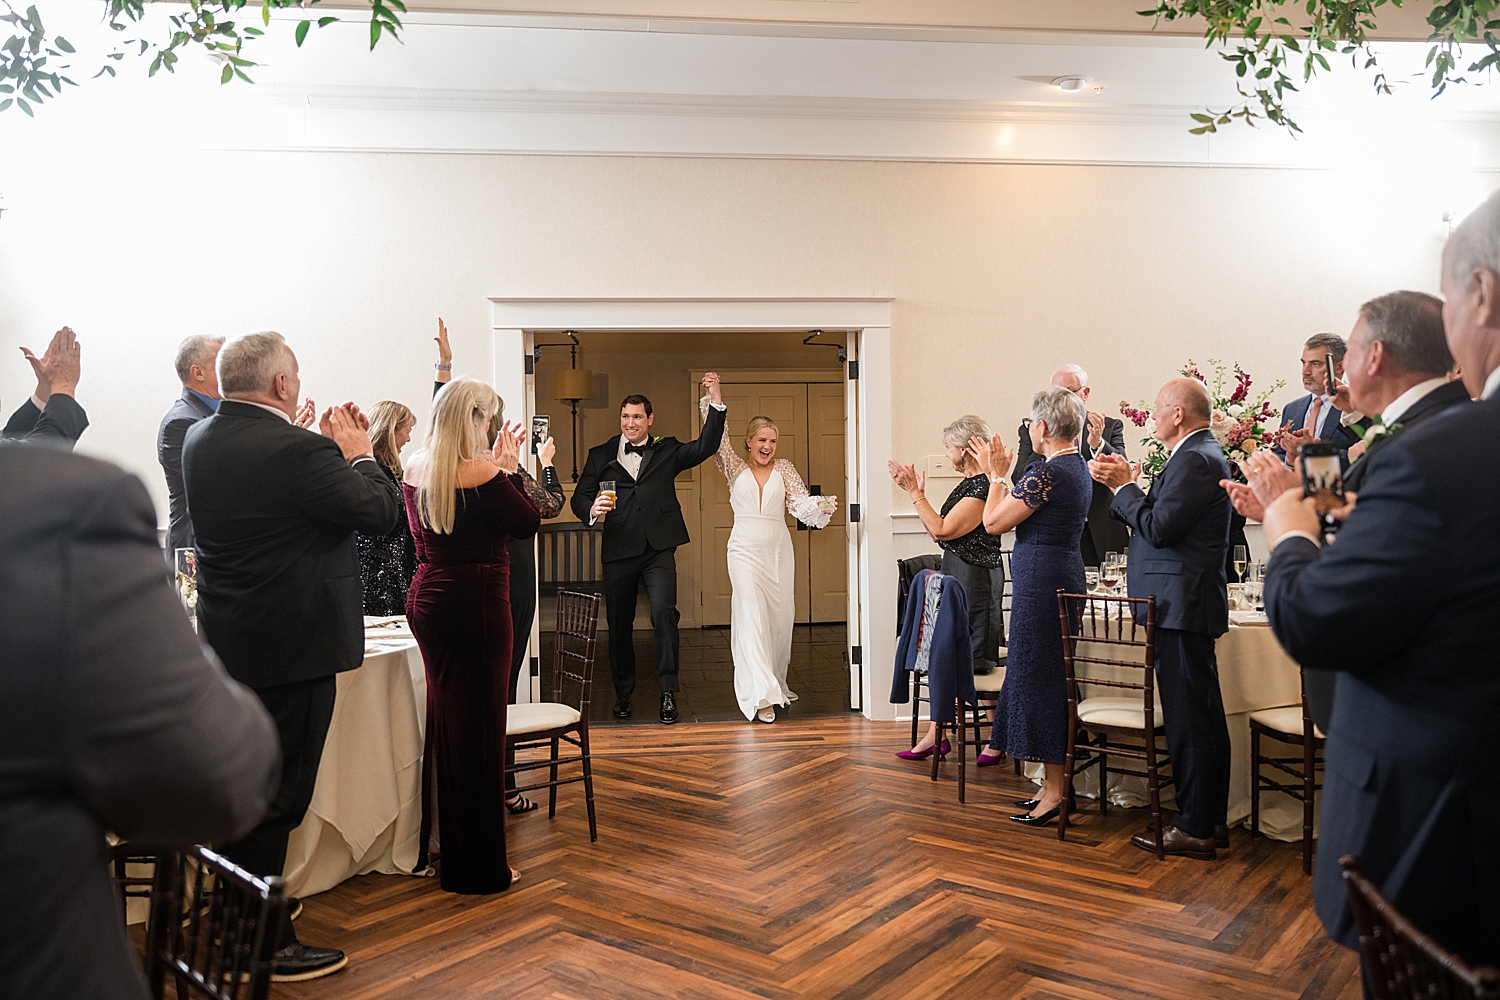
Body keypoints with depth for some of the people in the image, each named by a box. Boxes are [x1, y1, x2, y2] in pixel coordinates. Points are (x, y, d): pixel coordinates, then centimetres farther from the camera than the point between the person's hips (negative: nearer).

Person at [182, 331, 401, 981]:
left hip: (226, 643, 9)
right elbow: (381, 512, -15)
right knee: (275, 801, 2)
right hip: (290, 648, -9)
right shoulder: (296, 450, -23)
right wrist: (358, 452, -1)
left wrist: (329, 447, 10)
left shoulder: (199, 440, 4)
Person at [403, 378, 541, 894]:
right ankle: (478, 867, 11)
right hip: (478, 601, -7)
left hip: (426, 600, 8)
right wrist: (510, 468, 1)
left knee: (444, 717, 20)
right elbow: (528, 523, -6)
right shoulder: (483, 473, -16)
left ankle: (439, 842, 34)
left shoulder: (414, 470, 5)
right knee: (479, 725, 1)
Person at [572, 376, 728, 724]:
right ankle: (623, 693, 24)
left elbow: (705, 447, 0)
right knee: (619, 624, 8)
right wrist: (592, 510, -15)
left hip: (658, 550, -1)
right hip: (618, 551, 1)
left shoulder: (667, 451, 13)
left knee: (664, 614, -16)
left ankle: (668, 692, -9)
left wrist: (715, 401, -9)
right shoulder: (600, 456, 13)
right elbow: (579, 498, 9)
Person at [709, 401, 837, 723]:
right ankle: (762, 695, -15)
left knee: (781, 618, 7)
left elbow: (800, 502, -2)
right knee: (752, 618, -12)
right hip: (745, 550, -3)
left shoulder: (783, 469, 9)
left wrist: (822, 505, -22)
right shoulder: (735, 468, 6)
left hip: (779, 551, 3)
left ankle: (777, 682, 27)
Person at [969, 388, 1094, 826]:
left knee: (1038, 675, -2)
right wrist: (1000, 474, 23)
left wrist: (997, 475, 1)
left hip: (1041, 579, -10)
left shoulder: (1048, 473, -18)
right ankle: (1055, 784, 22)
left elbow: (993, 522, -12)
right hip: (1064, 572, 10)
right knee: (1049, 676, 15)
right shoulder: (1079, 467, 13)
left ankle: (1055, 790, 5)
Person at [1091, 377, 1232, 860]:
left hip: (1181, 604, -11)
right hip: (1188, 603, 11)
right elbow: (1165, 519, 16)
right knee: (1202, 716, 16)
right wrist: (1128, 485, 8)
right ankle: (1212, 820, 25)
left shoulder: (1195, 460, -16)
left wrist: (1125, 486, -8)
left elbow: (1159, 528, -20)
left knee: (1188, 719, -5)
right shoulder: (1201, 454, 18)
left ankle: (1194, 829, 2)